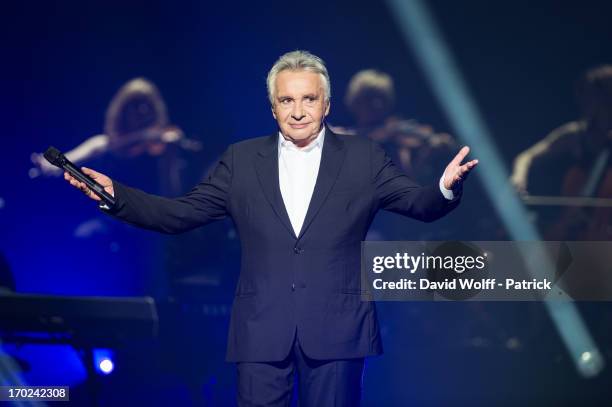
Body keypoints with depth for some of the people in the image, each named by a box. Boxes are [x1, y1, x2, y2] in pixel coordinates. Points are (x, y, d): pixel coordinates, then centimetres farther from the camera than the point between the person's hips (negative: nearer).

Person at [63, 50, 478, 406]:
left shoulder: (363, 158, 5)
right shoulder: (242, 160, 8)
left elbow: (421, 204, 1)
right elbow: (179, 214, 7)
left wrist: (446, 188, -23)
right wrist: (115, 194, -7)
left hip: (336, 335, -1)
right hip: (261, 334, 1)